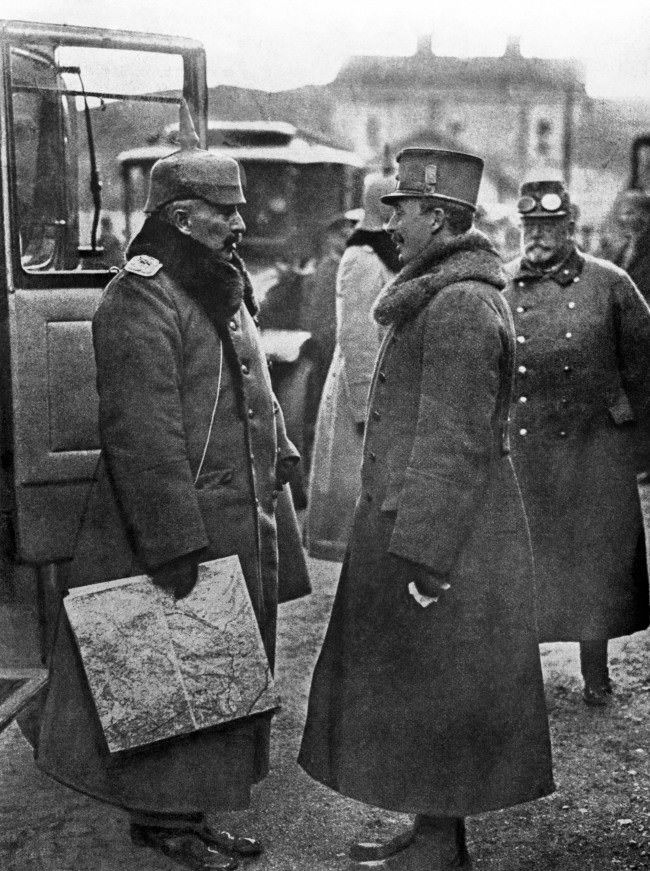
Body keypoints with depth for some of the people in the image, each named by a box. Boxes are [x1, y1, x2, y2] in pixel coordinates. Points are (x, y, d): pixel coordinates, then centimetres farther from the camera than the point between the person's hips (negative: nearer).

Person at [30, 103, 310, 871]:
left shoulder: (223, 289, 14)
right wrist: (176, 546, -23)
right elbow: (144, 437, -22)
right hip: (177, 530, -10)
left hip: (238, 528, 10)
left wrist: (277, 460, 21)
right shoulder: (141, 300, -17)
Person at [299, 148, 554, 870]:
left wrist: (424, 558, -22)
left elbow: (454, 444, -22)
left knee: (431, 694, 2)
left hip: (440, 535, -10)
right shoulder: (441, 296, 14)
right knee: (418, 693, 17)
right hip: (409, 518, 10)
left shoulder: (459, 305, -18)